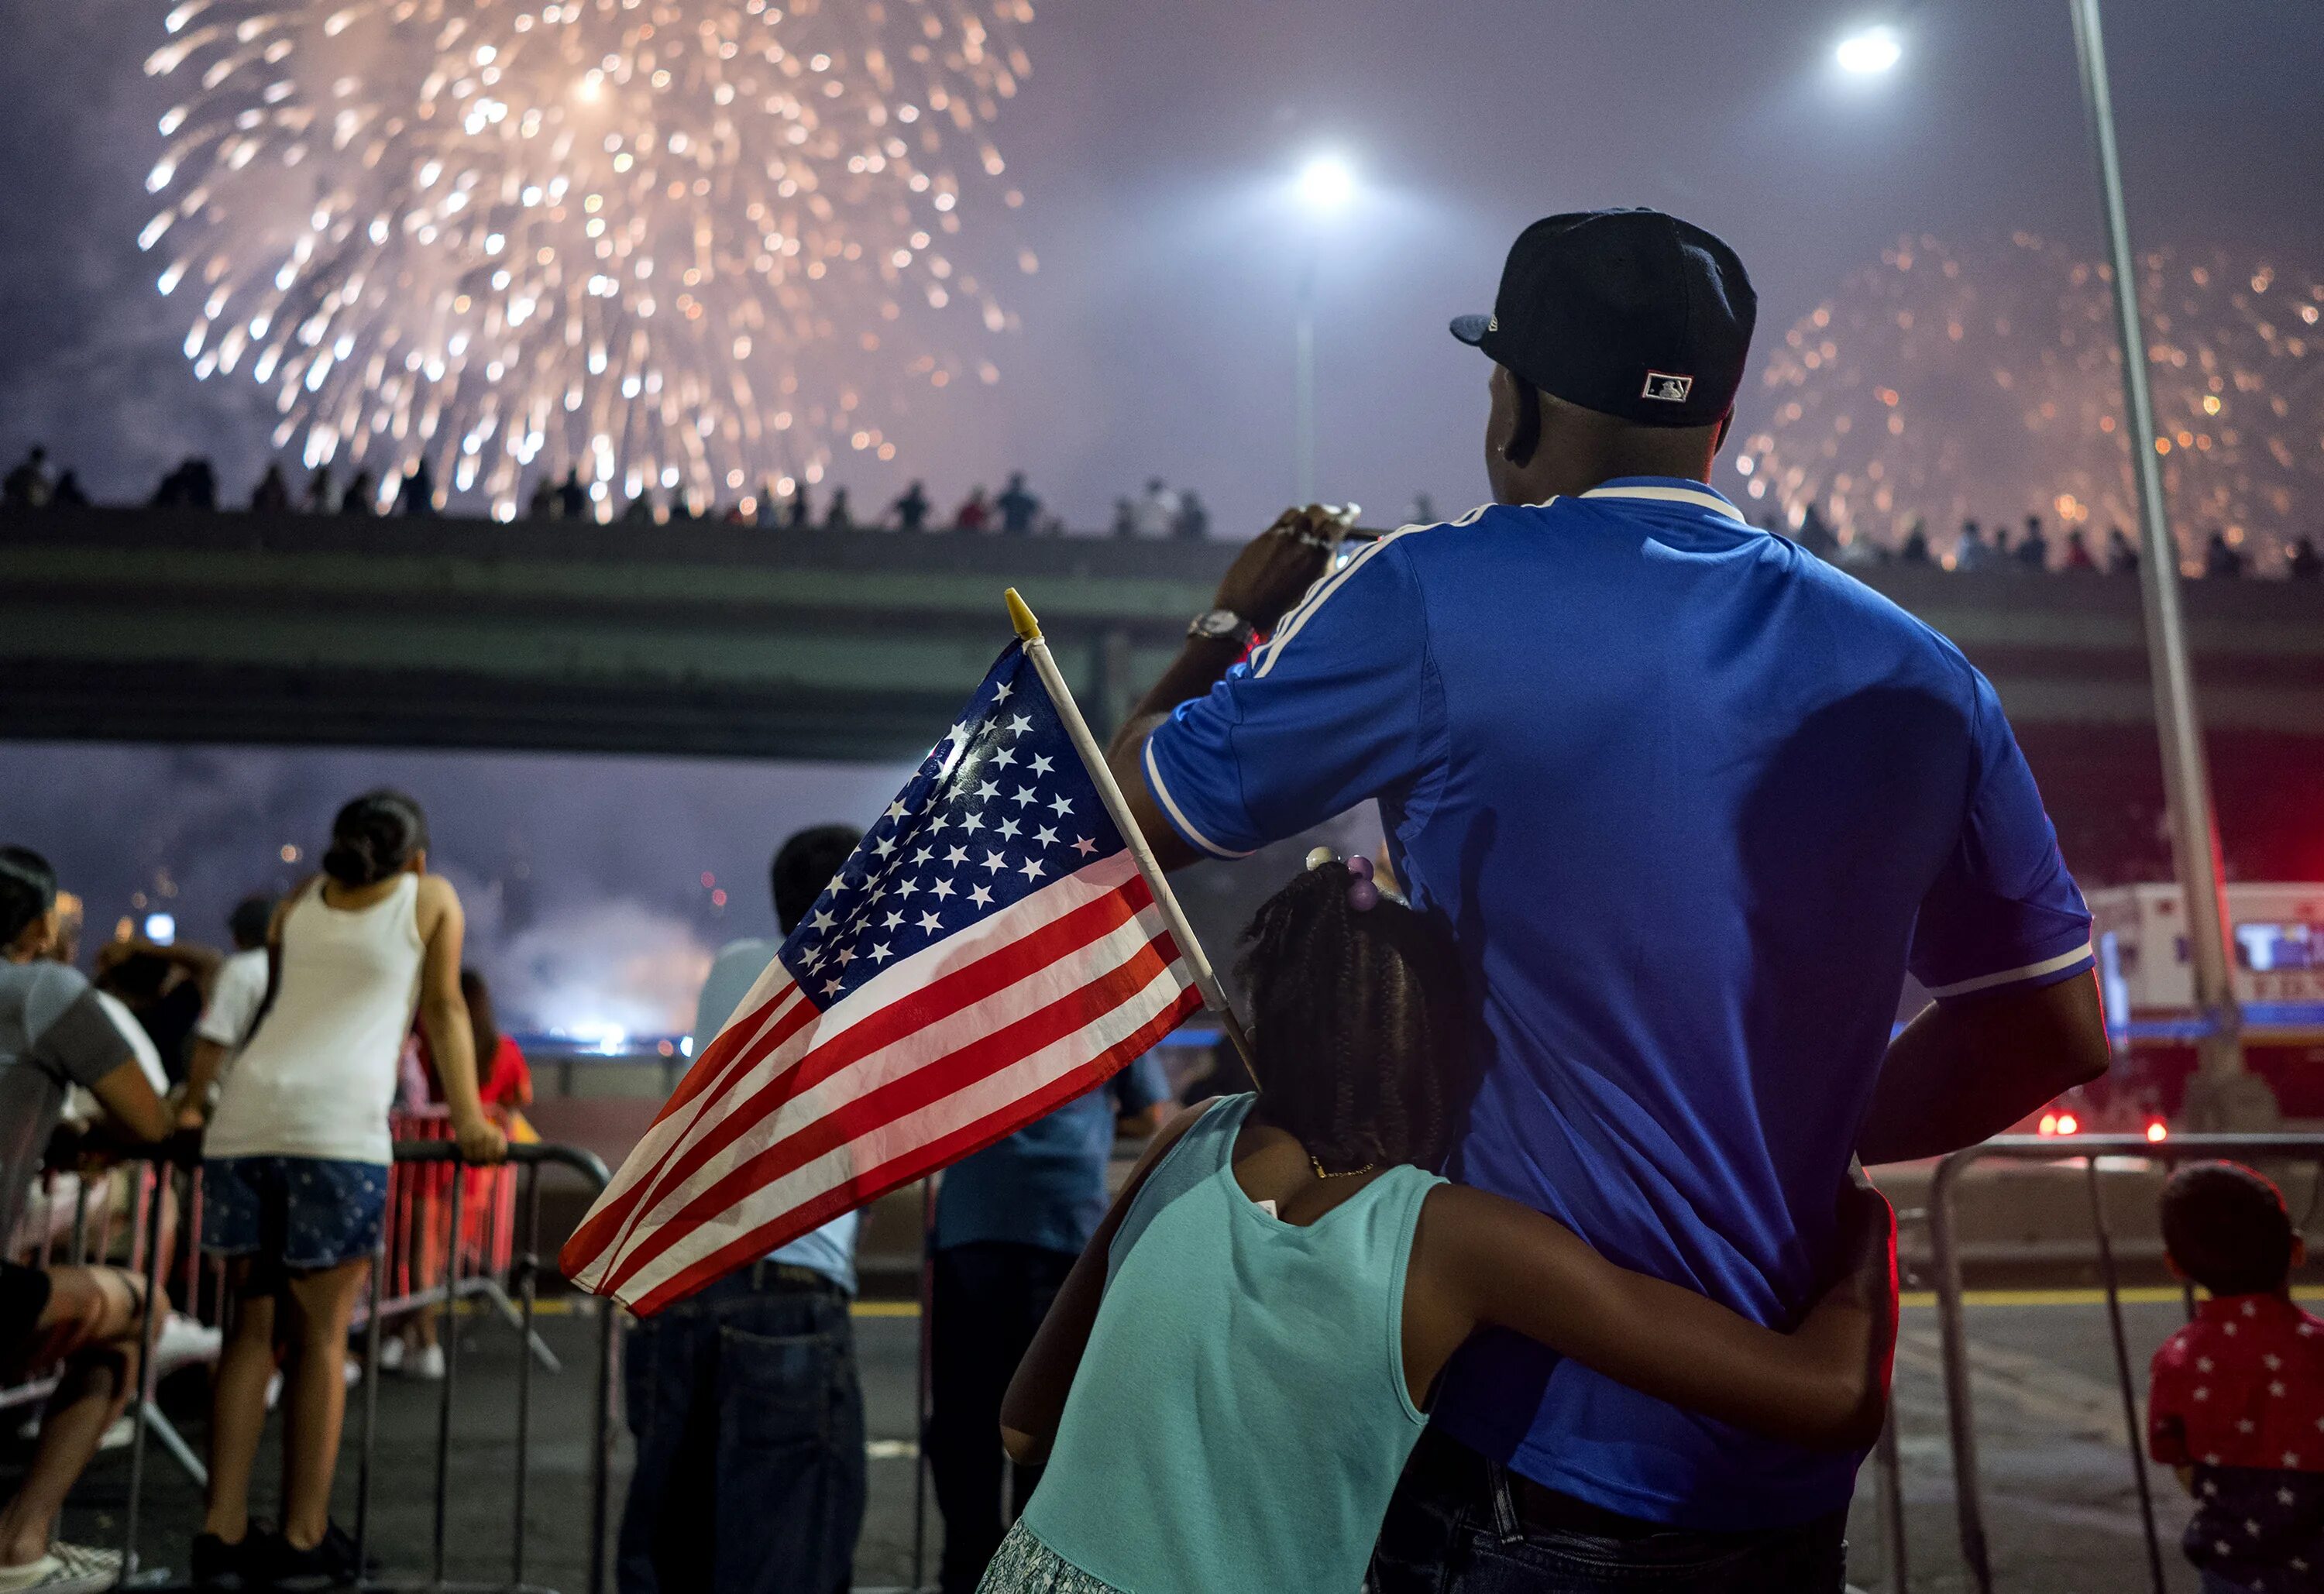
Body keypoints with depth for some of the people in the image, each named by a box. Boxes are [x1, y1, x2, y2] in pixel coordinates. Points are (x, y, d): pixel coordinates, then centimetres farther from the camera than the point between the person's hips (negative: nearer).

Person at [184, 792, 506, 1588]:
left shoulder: (302, 898, 24)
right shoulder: (431, 897, 14)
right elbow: (444, 1012, 12)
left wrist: (192, 1102, 37)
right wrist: (469, 1120, 14)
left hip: (245, 1112, 4)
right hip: (337, 1125, -4)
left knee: (253, 1327, 10)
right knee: (320, 1337, 1)